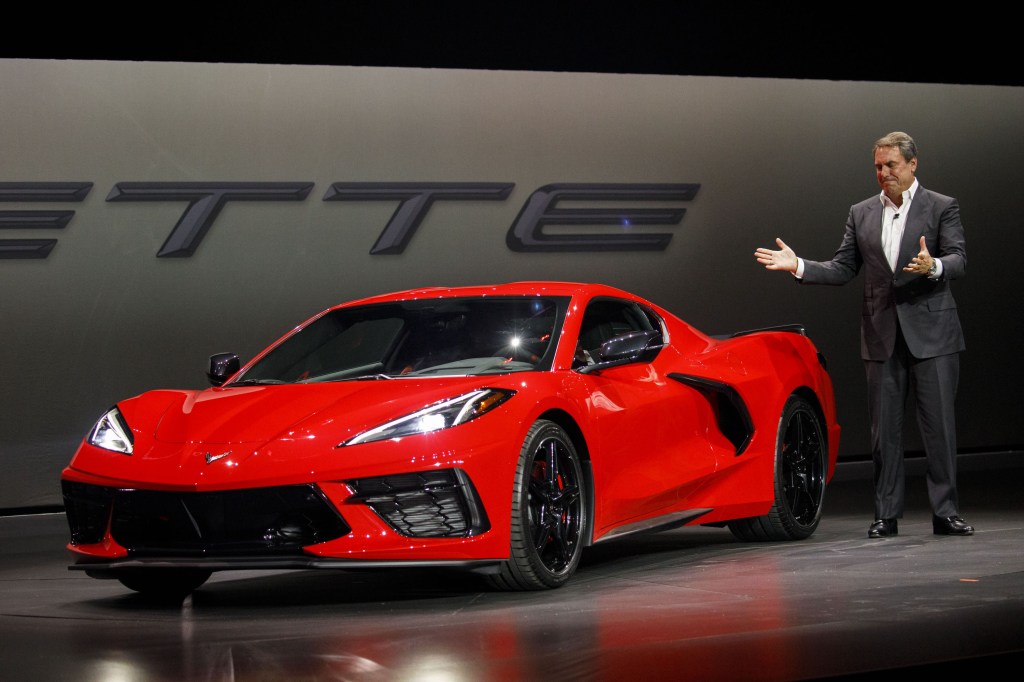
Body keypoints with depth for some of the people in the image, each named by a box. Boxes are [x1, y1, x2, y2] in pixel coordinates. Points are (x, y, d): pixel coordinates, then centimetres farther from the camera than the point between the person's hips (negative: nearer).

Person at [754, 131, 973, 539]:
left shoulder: (942, 208, 1)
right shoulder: (861, 214, 12)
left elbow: (959, 260, -9)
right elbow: (843, 269, 10)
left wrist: (933, 267, -31)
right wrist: (799, 266, -4)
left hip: (931, 333, -3)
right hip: (882, 336, 3)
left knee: (939, 424, -2)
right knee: (884, 428, 5)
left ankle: (945, 513, 3)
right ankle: (886, 515, 9)